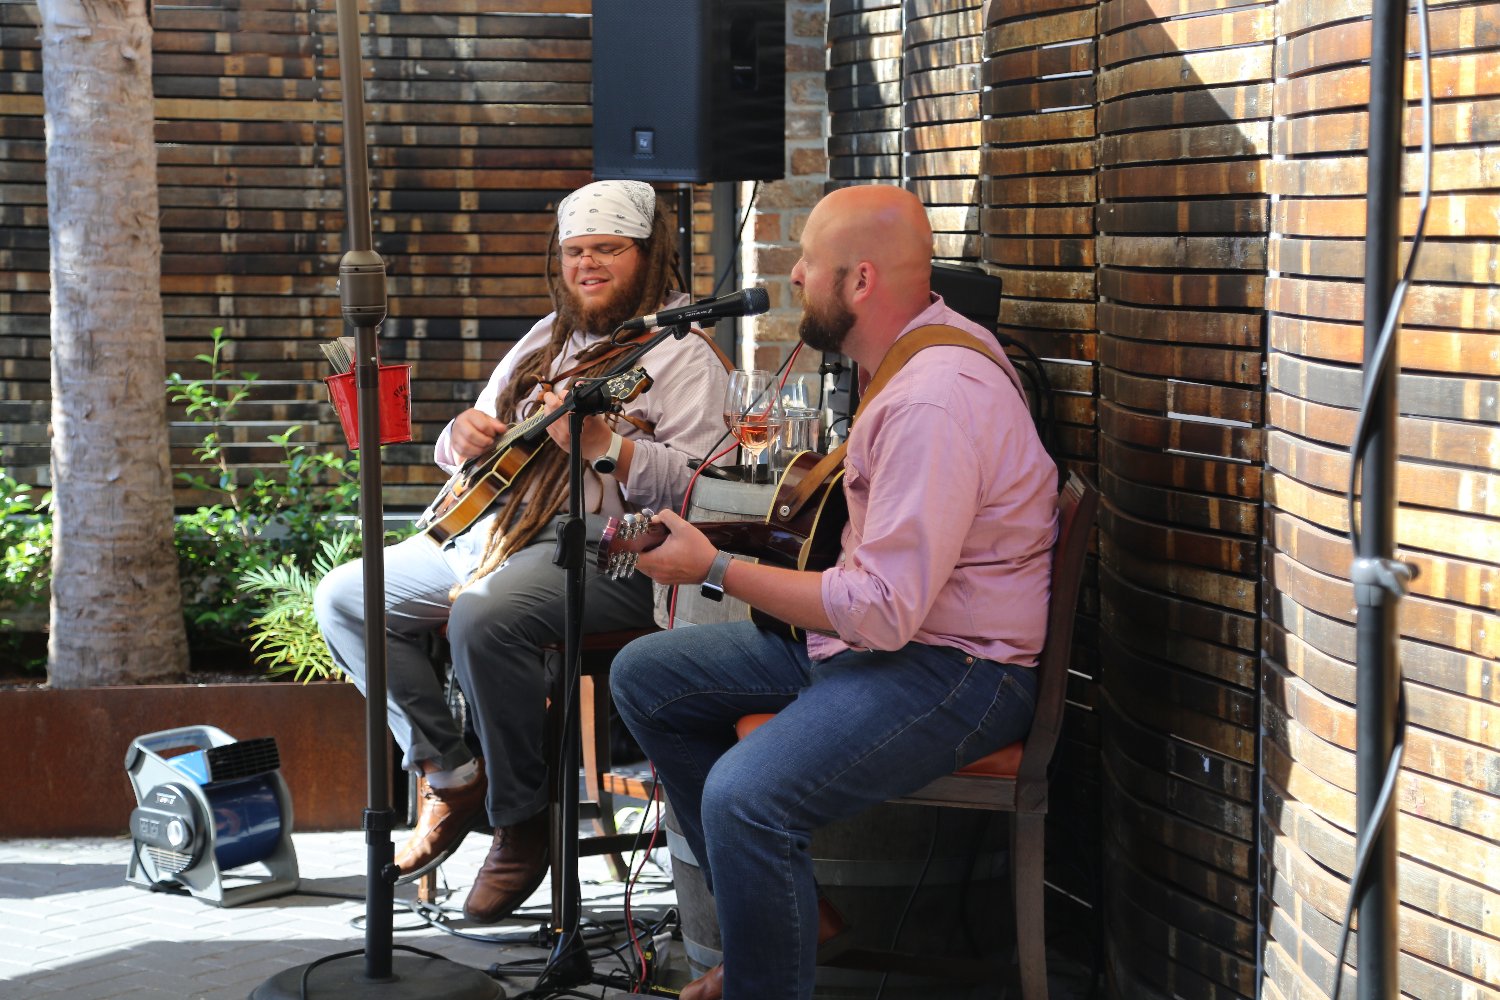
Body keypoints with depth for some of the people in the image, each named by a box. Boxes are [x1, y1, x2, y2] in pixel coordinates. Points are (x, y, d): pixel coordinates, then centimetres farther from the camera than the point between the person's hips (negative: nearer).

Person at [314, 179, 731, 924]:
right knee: (344, 598, 3)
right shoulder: (546, 340, 23)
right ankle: (451, 775, 5)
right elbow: (463, 447, 28)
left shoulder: (681, 351, -3)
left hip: (602, 547, -9)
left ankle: (522, 819, -19)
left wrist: (602, 441, -28)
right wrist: (464, 437, 3)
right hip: (492, 528, 9)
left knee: (482, 620, -37)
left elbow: (699, 484, -16)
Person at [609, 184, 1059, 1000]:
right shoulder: (920, 347, 6)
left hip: (959, 669, -11)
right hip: (878, 621, 11)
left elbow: (884, 611, -29)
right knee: (645, 676, 11)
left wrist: (715, 568, -20)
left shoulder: (934, 402, -27)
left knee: (744, 795, -33)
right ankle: (788, 916, 16)